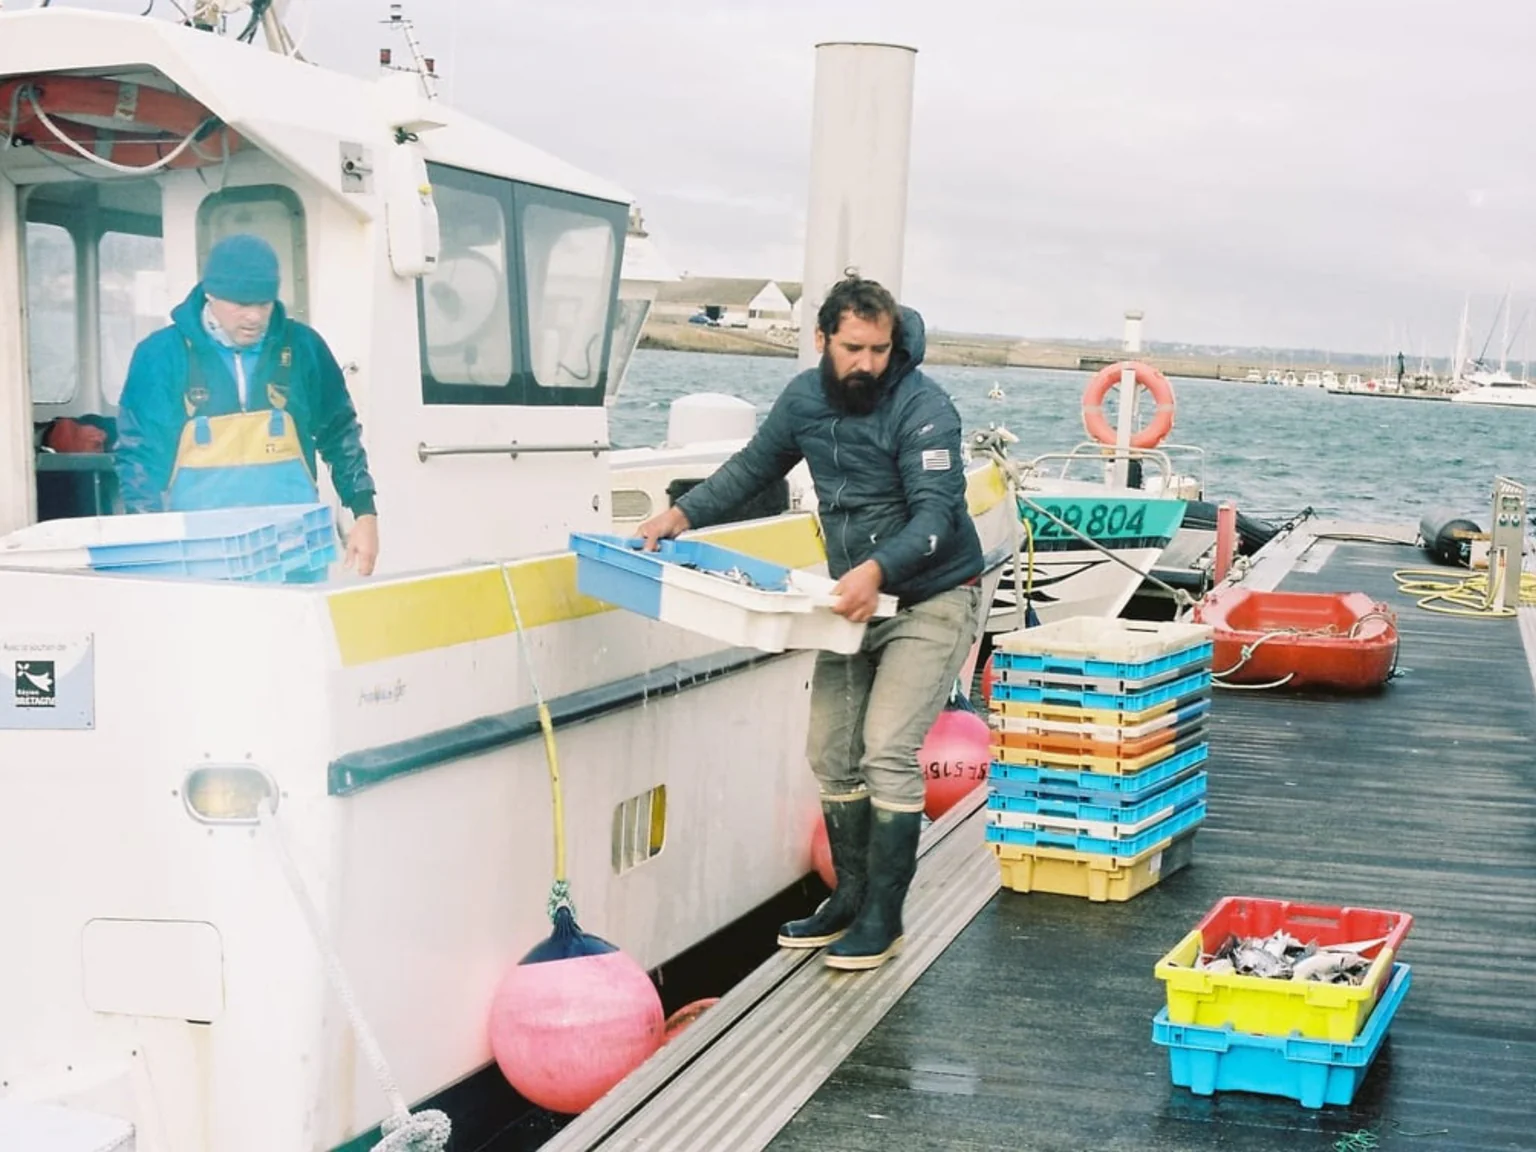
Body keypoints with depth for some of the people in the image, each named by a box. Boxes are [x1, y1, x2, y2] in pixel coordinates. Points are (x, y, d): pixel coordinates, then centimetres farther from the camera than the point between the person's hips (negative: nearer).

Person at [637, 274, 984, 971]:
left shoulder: (923, 408, -21)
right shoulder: (806, 398, -1)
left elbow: (936, 512, -29)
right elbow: (754, 466, 13)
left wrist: (877, 569, -45)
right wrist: (684, 514, 0)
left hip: (931, 603, -7)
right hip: (858, 600, 7)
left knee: (888, 751, -14)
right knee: (832, 751, 7)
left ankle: (883, 919, -4)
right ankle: (850, 898, 20)